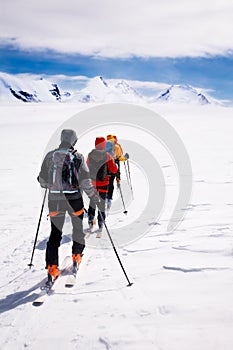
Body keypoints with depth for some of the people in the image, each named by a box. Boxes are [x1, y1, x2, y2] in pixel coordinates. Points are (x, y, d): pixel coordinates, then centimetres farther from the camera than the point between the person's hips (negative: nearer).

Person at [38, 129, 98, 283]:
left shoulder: (50, 156, 1)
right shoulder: (78, 157, -7)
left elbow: (42, 180, 7)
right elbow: (85, 180, -10)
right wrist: (93, 195, 1)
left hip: (54, 199, 2)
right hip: (74, 199, -2)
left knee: (55, 233, 9)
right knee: (78, 228, 21)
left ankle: (52, 268, 4)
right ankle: (77, 256, 34)